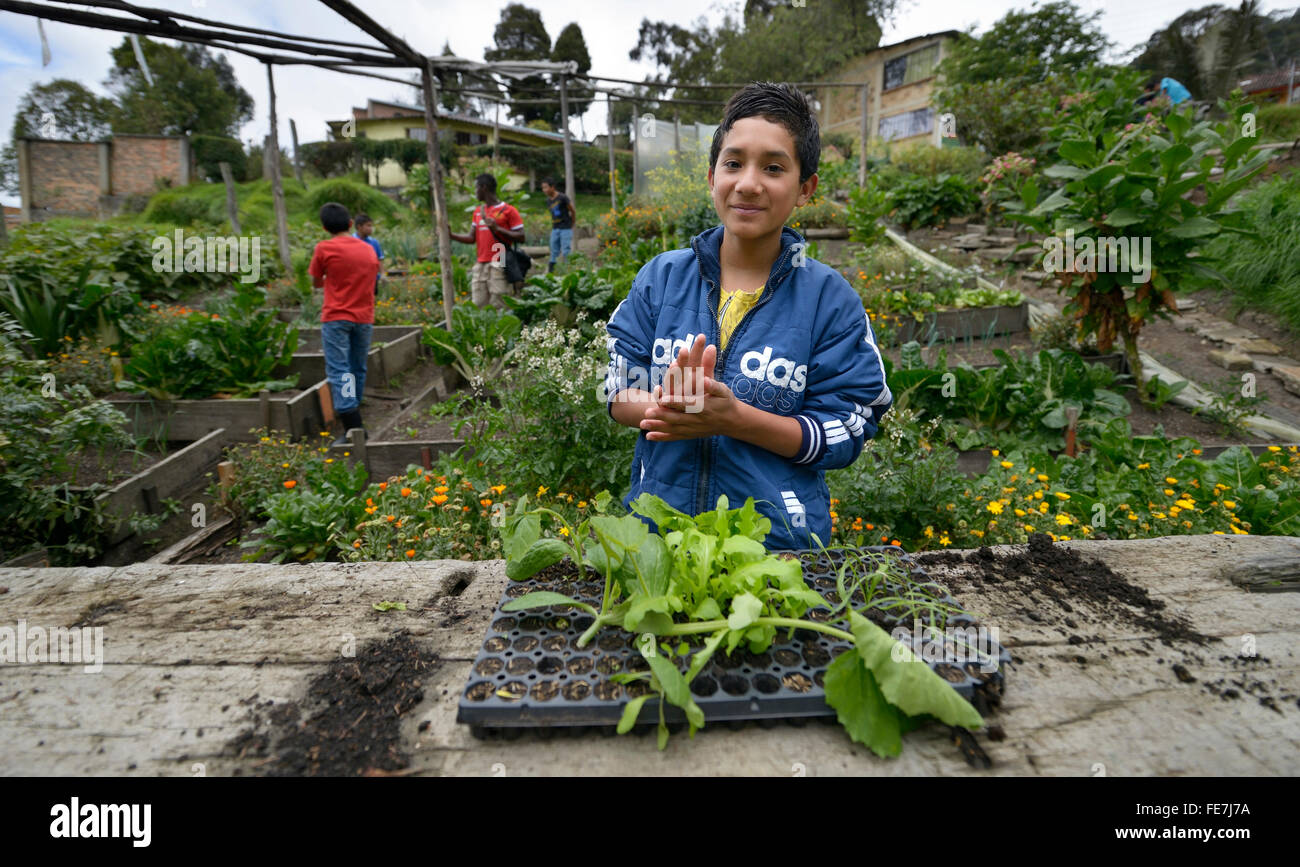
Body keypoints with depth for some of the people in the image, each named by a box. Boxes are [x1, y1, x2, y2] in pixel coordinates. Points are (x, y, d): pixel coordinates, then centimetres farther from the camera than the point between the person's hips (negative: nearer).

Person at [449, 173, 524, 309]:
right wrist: (451, 235, 4)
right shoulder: (477, 211, 19)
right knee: (478, 306, 2)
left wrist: (498, 229, -16)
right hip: (480, 266, 6)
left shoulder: (508, 210, -1)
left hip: (499, 266, -6)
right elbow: (471, 238, 15)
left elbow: (521, 237, -8)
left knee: (498, 308, -8)